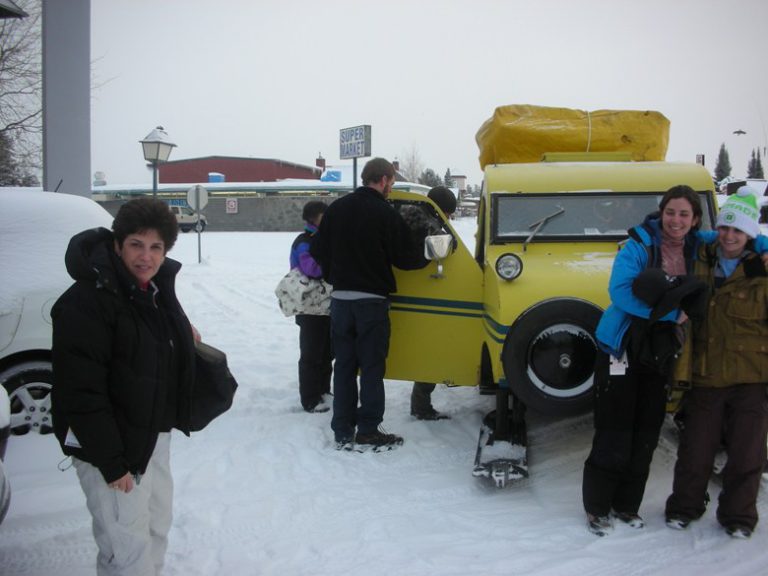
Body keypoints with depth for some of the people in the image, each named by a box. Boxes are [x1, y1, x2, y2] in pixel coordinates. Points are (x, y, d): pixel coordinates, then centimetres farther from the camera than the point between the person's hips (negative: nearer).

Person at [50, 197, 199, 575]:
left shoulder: (157, 288, 4)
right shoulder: (86, 301, -23)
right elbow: (81, 392, -24)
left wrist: (182, 335, 7)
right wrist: (111, 462, -23)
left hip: (154, 434, 9)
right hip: (109, 443, -9)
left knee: (156, 528, 22)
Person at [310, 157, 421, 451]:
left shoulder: (336, 208, 4)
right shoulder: (386, 214, -11)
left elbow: (318, 250, 6)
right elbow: (405, 258, -7)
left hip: (340, 299, 5)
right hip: (372, 299, -5)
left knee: (344, 365, 10)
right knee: (372, 366, 3)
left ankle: (343, 432, 13)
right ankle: (368, 431, 5)